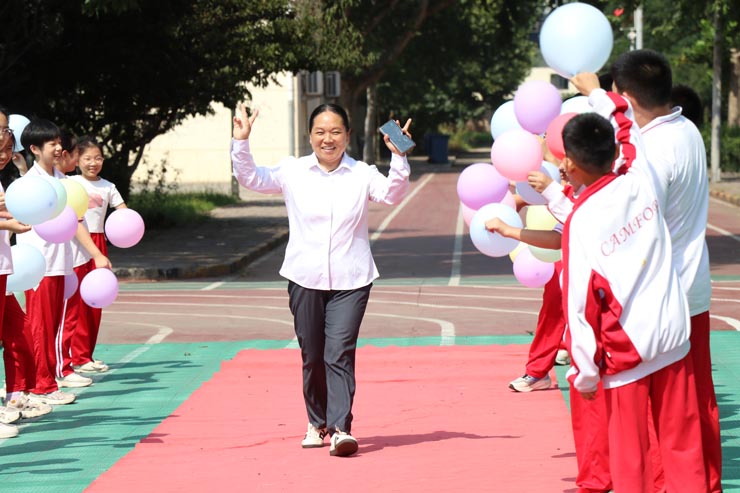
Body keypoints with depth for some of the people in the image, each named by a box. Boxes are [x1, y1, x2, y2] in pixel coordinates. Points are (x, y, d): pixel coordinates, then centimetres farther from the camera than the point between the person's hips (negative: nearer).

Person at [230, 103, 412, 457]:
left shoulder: (362, 174, 2)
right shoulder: (293, 172, 5)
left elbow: (392, 194, -11)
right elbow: (251, 179, 0)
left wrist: (398, 158, -24)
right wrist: (241, 142, -12)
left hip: (350, 281, -2)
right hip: (306, 280, 2)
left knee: (340, 354, -12)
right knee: (312, 357, 9)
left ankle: (341, 428, -17)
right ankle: (317, 424, 25)